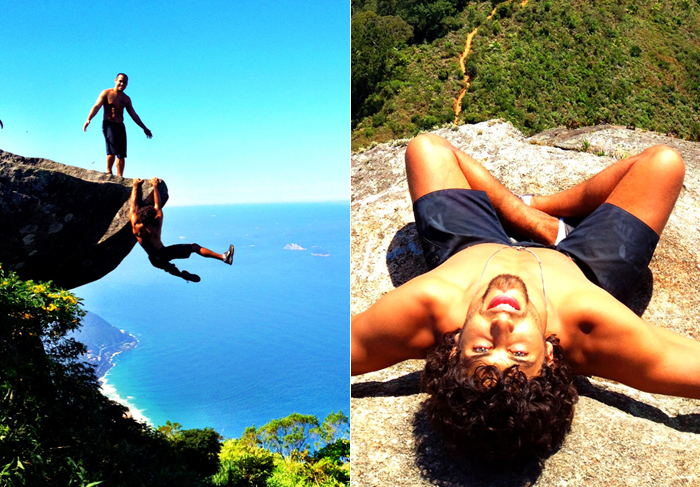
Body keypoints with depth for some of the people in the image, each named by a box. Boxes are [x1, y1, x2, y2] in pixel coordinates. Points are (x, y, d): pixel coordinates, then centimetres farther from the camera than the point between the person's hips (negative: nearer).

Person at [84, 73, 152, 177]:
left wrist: (144, 128, 17)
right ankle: (108, 172, -3)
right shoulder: (106, 93, 2)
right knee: (113, 150, -20)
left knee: (122, 154, -3)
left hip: (120, 126, 5)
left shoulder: (126, 99, 15)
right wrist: (88, 119, -24)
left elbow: (133, 115, 20)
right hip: (108, 124, -5)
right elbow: (96, 106, -9)